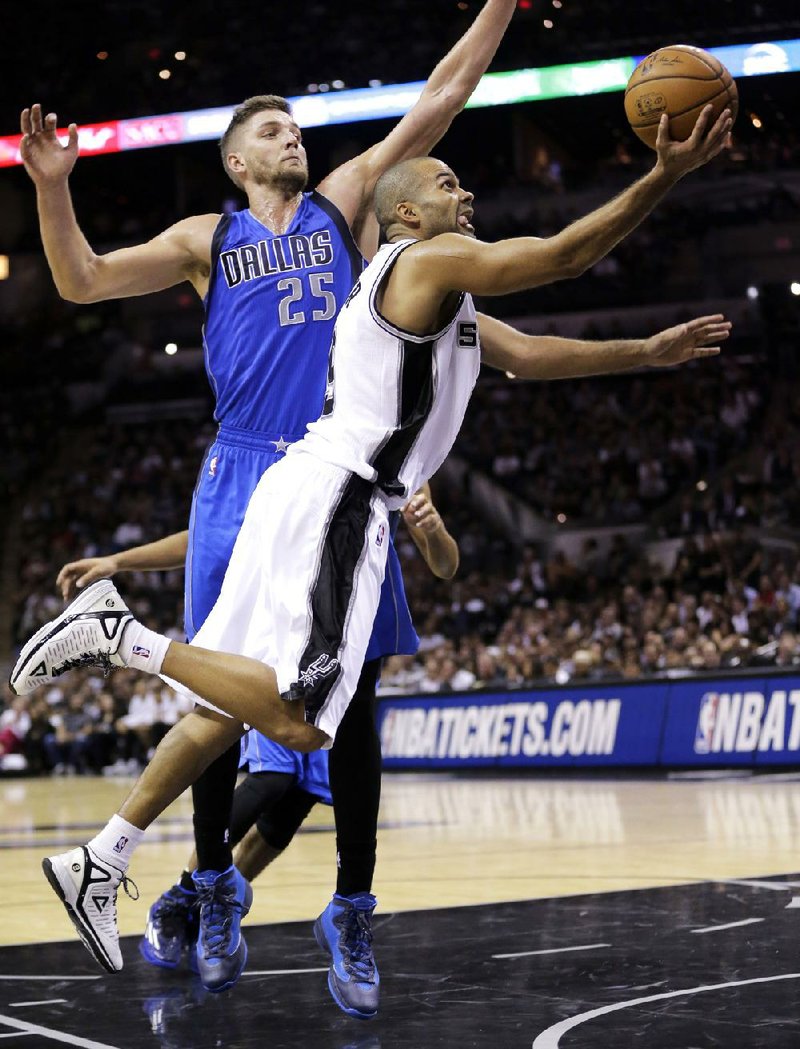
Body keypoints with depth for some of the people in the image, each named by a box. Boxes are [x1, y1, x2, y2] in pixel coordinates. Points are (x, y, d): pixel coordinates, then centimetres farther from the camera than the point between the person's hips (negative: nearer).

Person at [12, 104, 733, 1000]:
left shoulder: (443, 300, 26)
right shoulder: (427, 259, -4)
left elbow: (528, 355, 27)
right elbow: (562, 255, -11)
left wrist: (650, 353, 22)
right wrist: (665, 176, -10)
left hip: (319, 498, 11)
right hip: (332, 498, -11)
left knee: (239, 706, 11)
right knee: (302, 721, -20)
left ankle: (99, 862, 13)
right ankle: (125, 638, -15)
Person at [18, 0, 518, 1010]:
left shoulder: (345, 202, 17)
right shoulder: (207, 239, 14)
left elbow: (438, 100, 14)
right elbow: (83, 281, 10)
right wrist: (53, 187, -4)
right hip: (245, 478, 0)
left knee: (350, 699, 0)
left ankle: (353, 910, 6)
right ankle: (214, 886, 16)